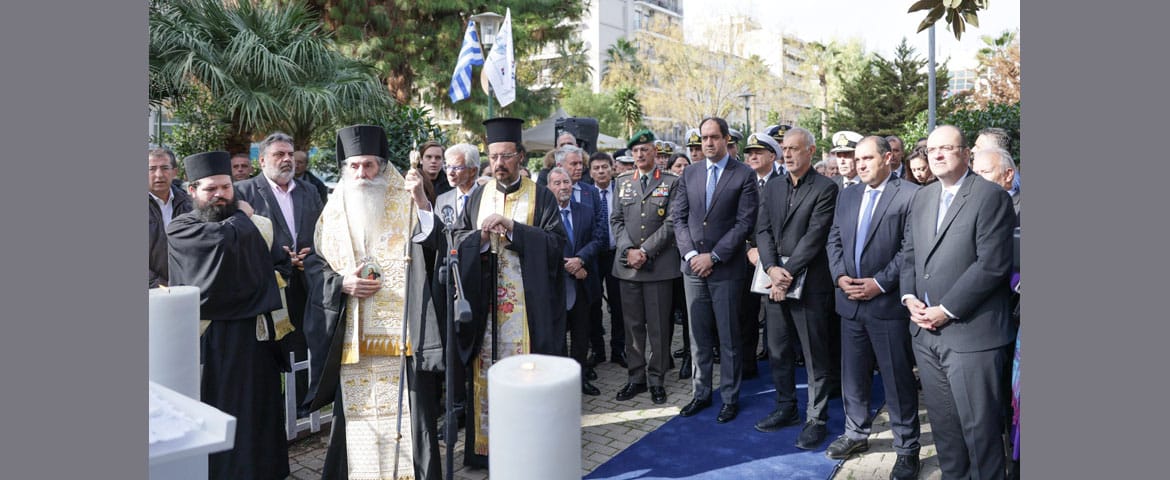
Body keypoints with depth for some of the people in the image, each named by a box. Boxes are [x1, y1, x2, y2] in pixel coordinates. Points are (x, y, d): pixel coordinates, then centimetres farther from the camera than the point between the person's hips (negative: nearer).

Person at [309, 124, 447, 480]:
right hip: (352, 335, 3)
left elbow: (436, 245, -14)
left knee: (407, 409, -2)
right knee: (357, 411, 7)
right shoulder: (334, 211, 11)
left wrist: (422, 202, -29)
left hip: (402, 331, -3)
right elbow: (318, 264, 15)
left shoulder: (406, 204, 1)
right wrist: (341, 284, -5)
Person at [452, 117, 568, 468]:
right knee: (486, 371, 6)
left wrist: (512, 227, -17)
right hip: (484, 303, 3)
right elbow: (457, 240, 9)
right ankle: (486, 443, 17)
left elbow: (556, 242, -9)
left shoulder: (541, 197, 1)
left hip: (526, 303, -3)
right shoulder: (477, 197, 13)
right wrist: (482, 235, -11)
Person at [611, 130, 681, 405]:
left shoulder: (671, 183, 2)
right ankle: (636, 377, 19)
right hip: (627, 265, 3)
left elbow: (671, 223, -5)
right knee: (632, 325, 8)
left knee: (659, 326, 2)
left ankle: (656, 380, 14)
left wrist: (646, 252, -12)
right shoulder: (622, 183, 13)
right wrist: (628, 250, -6)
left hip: (660, 265, -3)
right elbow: (617, 221, 10)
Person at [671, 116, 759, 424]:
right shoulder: (689, 174, 9)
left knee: (728, 337, 5)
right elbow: (679, 217, 7)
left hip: (726, 269, -4)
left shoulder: (744, 175, -4)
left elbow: (745, 222, -10)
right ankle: (700, 393, 23)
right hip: (693, 267, 4)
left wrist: (713, 256, -14)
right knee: (698, 336, 11)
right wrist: (691, 254, -7)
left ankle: (730, 397, 17)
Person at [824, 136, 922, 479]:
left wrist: (880, 283, -17)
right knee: (852, 374, 16)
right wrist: (840, 276, -4)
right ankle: (856, 433, 33)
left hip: (888, 303, -6)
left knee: (898, 380, 3)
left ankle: (907, 448, 16)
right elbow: (834, 239, 11)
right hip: (850, 301, 6)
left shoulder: (910, 195, -8)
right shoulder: (847, 195, 12)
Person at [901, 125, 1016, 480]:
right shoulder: (922, 197, 14)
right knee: (943, 423, 16)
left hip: (971, 332, -6)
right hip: (926, 331, 7)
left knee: (979, 427, 3)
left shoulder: (991, 197, -8)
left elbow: (992, 264, -16)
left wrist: (947, 310, -16)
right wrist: (909, 297, 0)